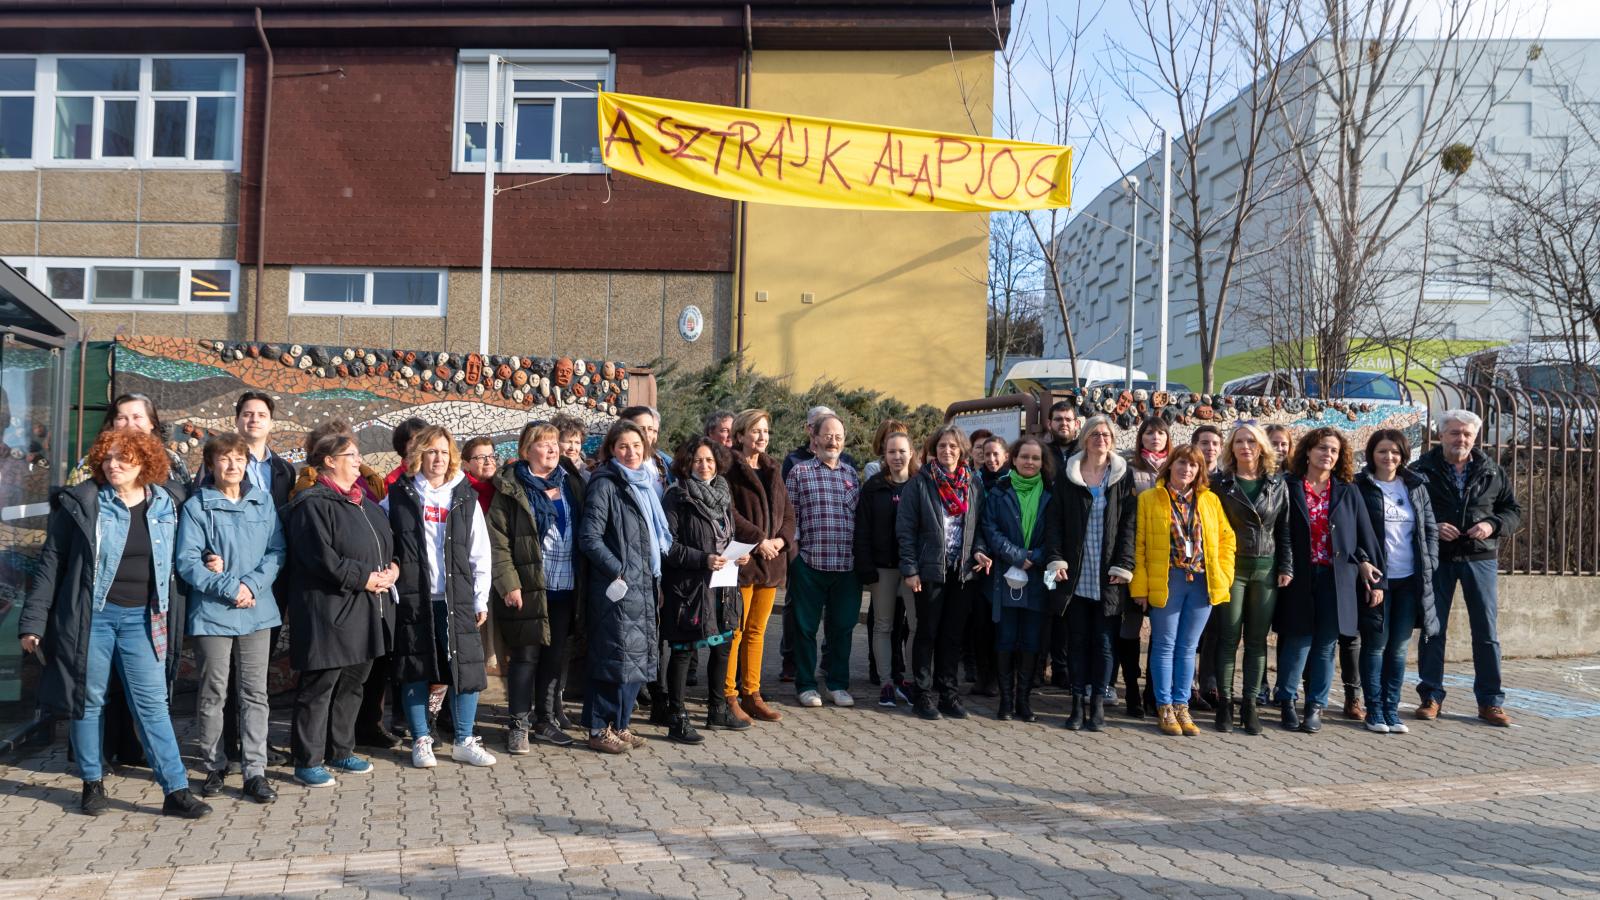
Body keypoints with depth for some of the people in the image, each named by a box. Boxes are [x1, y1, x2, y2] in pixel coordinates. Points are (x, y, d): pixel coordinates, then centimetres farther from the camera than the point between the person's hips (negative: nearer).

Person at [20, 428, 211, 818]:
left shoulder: (164, 506, 4)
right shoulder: (81, 503, -4)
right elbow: (51, 563, -2)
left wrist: (170, 623, 9)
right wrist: (33, 621, -5)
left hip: (142, 618, 2)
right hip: (91, 616, -1)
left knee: (152, 702, 0)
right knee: (88, 699, 9)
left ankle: (176, 790, 0)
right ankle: (93, 783, 25)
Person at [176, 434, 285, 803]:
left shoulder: (263, 501, 8)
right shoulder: (197, 506, -1)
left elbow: (276, 551, 4)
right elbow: (187, 562, -7)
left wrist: (251, 584, -12)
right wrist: (229, 587, -15)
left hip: (257, 610, 2)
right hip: (212, 612, -2)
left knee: (254, 694, 3)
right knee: (213, 694, 8)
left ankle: (255, 771, 7)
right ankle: (214, 767, 22)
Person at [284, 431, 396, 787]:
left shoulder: (365, 502, 17)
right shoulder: (312, 504, -11)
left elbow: (388, 542, 23)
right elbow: (321, 557, -20)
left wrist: (392, 568, 3)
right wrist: (365, 578, -16)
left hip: (367, 611, 9)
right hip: (328, 611, -9)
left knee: (352, 683, 16)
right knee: (319, 687, 0)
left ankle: (341, 751, 29)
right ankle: (308, 762, 11)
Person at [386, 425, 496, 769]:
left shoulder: (466, 498, 8)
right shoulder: (398, 498, 4)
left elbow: (480, 554, 8)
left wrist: (481, 600, 5)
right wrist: (388, 583, -2)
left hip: (456, 599, 1)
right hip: (411, 599, -1)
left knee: (466, 669, -1)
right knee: (415, 670, 4)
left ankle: (465, 741, 12)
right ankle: (421, 741, 17)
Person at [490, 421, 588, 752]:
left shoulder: (571, 483, 11)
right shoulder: (511, 488, -4)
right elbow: (497, 540, -8)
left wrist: (583, 579, 7)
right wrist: (508, 584, -15)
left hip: (565, 588, 5)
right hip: (528, 588, -5)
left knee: (556, 655, 12)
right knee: (525, 656, 1)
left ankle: (546, 720, 24)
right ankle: (519, 725, 13)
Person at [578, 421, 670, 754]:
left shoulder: (645, 484, 16)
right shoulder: (604, 484, -9)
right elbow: (589, 537, -16)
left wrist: (654, 575, 13)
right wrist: (618, 571, -17)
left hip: (644, 586, 8)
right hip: (616, 587, -8)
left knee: (637, 658, 11)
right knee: (616, 657, -5)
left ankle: (619, 724, 22)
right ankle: (600, 730, 7)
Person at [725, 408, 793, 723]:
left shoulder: (772, 470, 17)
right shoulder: (730, 470, -6)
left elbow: (788, 512, 15)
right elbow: (729, 514, -15)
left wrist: (782, 538, -2)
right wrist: (759, 540, -16)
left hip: (771, 561, 7)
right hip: (742, 560, -7)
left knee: (757, 631, 11)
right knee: (735, 631, -3)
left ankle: (751, 694, 18)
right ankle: (728, 696, 5)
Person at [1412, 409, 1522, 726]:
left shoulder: (1493, 472, 5)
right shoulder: (1422, 470, -2)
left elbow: (1514, 510, 10)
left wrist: (1493, 525, -11)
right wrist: (1431, 527, -17)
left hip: (1480, 558, 2)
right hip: (1436, 558, -2)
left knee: (1487, 631, 5)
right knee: (1432, 629, 4)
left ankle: (1490, 701, 15)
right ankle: (1431, 696, 14)